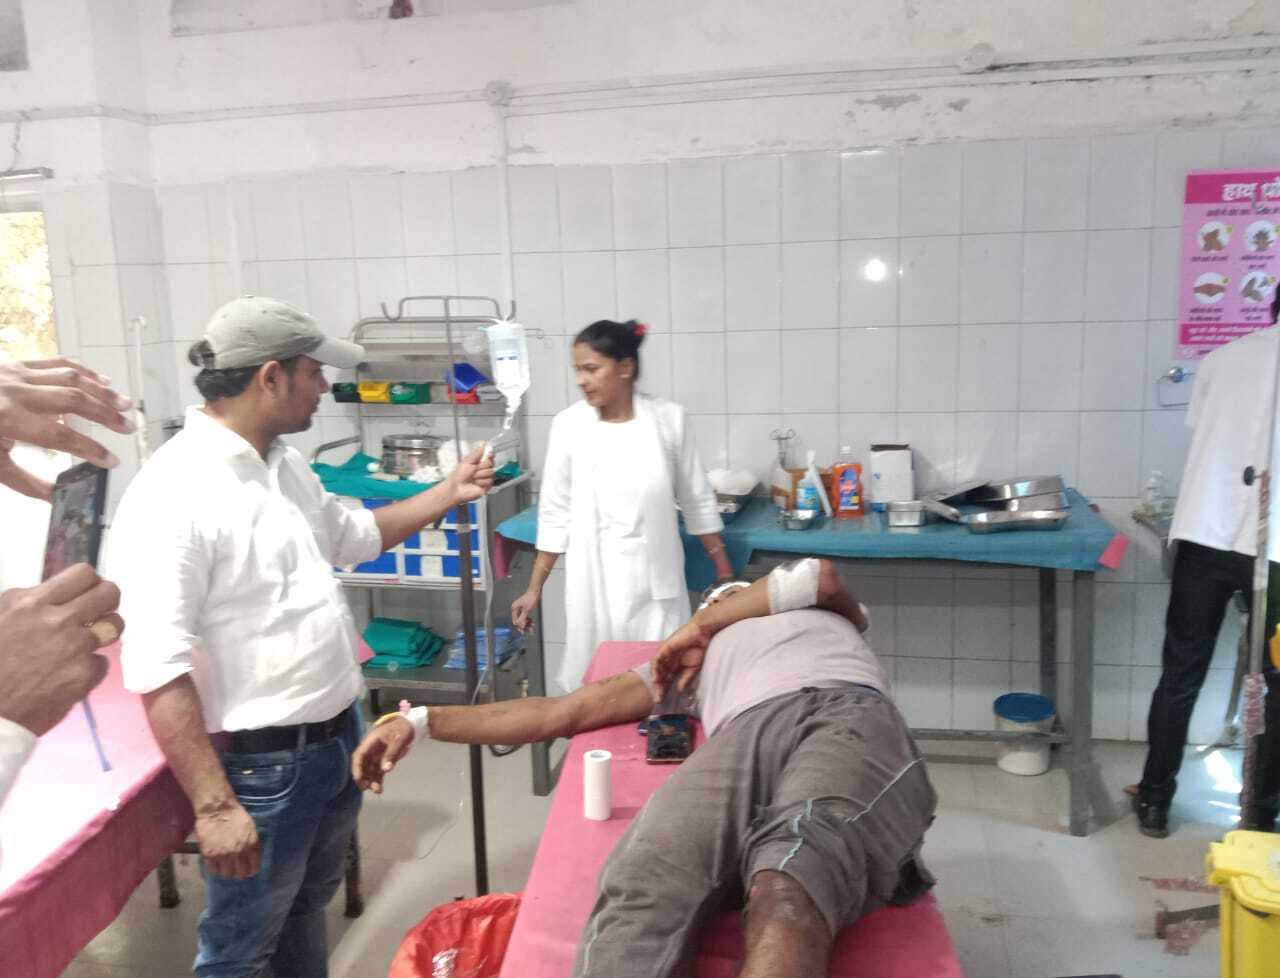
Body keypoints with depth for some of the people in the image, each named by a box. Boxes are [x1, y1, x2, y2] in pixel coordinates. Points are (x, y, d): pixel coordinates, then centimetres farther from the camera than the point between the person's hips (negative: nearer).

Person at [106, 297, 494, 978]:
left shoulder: (287, 466, 6)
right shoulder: (173, 493, -22)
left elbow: (353, 535, 25)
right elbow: (157, 669, -25)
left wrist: (448, 494, 19)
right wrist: (213, 805, -25)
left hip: (340, 738, 8)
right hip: (262, 765, -8)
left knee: (307, 910, 26)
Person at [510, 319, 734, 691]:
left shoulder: (669, 418, -4)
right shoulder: (568, 425, -3)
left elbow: (698, 502, 5)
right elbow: (555, 514, 4)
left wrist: (725, 572, 9)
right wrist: (535, 588, 4)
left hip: (655, 581, 0)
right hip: (596, 583, 0)